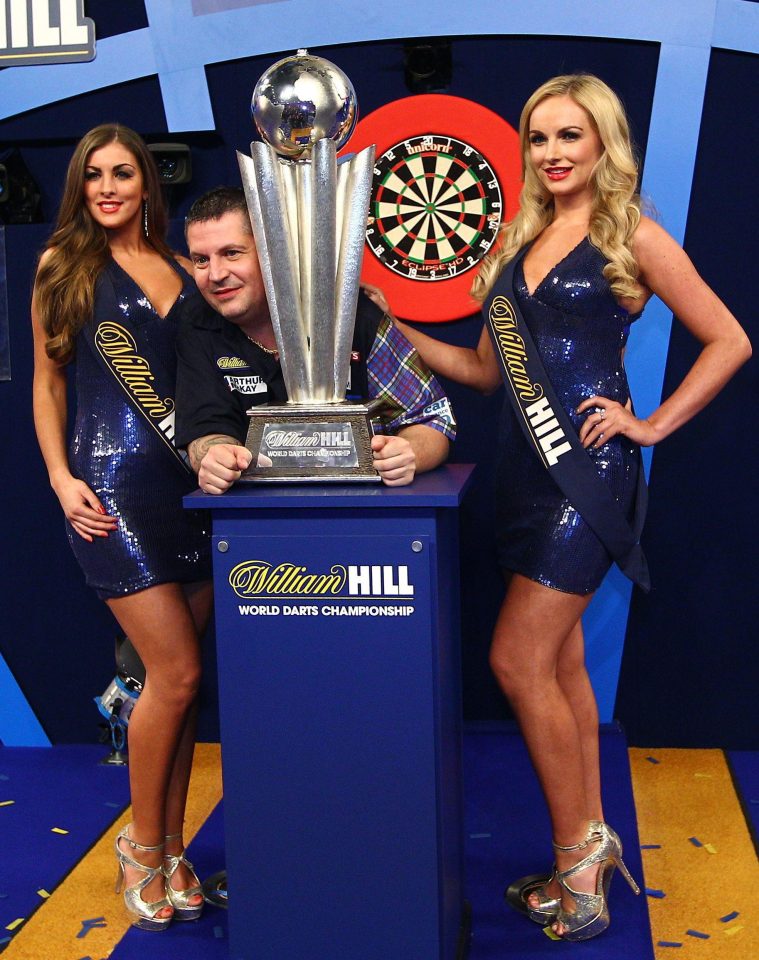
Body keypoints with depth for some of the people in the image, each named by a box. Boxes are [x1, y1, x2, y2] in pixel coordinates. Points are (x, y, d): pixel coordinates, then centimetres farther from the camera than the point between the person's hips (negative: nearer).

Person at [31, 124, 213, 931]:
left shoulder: (180, 269, 14)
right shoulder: (65, 264, 5)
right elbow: (46, 382, 5)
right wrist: (61, 478, -6)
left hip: (191, 482, 4)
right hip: (114, 484, -4)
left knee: (179, 677, 7)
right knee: (176, 673, -8)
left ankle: (169, 847, 21)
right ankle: (143, 843, 14)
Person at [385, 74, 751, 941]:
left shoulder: (632, 238, -2)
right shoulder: (519, 242, 15)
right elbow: (487, 369, 16)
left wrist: (652, 425, -6)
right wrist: (399, 332, 7)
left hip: (588, 466, -7)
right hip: (525, 464, 7)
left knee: (519, 661, -10)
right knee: (559, 662, 11)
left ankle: (579, 857, 6)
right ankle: (590, 847, 23)